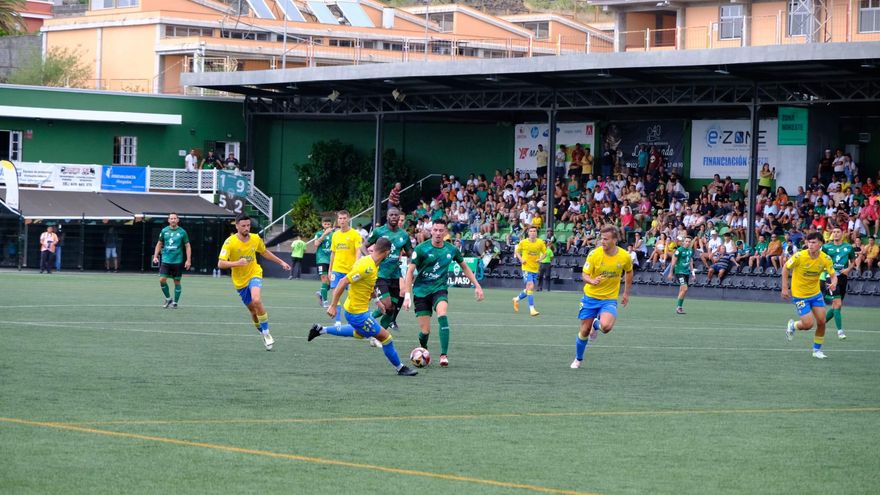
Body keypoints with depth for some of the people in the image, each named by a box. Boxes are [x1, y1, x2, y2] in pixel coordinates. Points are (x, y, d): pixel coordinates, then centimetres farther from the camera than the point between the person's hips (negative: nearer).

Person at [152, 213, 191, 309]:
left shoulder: (182, 232, -2)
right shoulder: (164, 231, 4)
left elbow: (187, 246, 1)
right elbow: (159, 244, 15)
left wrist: (188, 260, -6)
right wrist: (155, 256, 7)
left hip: (178, 261, -2)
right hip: (165, 260, 2)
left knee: (177, 282, 3)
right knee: (162, 280, -8)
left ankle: (175, 302, 15)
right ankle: (168, 298, 12)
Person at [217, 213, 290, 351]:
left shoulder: (256, 239, -5)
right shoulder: (230, 242, -15)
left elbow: (265, 252, 17)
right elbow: (220, 264, -21)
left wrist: (281, 262, 19)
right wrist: (237, 263, -36)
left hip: (254, 275, 0)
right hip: (240, 281, 0)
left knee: (256, 301, -27)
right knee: (253, 310, 6)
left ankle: (266, 333, -16)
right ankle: (262, 333, 32)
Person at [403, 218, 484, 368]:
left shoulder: (451, 250, 0)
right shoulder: (421, 249, -10)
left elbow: (464, 267, 16)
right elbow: (410, 272, -10)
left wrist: (477, 286, 12)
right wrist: (407, 296, -17)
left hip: (440, 289, 1)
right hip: (421, 292, -1)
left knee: (442, 315, -30)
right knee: (425, 331, -5)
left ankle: (444, 355, -28)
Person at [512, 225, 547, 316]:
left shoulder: (540, 242, 0)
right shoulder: (523, 242, -5)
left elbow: (544, 252, 12)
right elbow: (516, 251, 9)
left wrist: (540, 258, -8)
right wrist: (521, 259, -8)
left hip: (535, 269, 4)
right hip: (526, 268, -4)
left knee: (529, 289, 12)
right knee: (530, 286, -18)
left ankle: (517, 299, 39)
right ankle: (532, 309, -16)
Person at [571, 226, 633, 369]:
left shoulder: (625, 256, -10)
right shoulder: (594, 254, -14)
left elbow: (629, 272, 11)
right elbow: (584, 275, -12)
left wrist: (626, 293, 14)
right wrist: (592, 281, -35)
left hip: (609, 299, 0)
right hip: (591, 296, 0)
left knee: (606, 326, -26)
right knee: (585, 330, 3)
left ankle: (596, 325, 12)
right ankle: (578, 359, 29)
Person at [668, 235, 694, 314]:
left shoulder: (690, 251, 10)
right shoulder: (679, 250, -11)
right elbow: (674, 261, -8)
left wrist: (692, 271, 15)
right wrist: (671, 273, -8)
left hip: (686, 272, 7)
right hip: (679, 272, -7)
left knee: (682, 291, 10)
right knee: (684, 289, -16)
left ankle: (679, 307, 18)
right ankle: (679, 307, -10)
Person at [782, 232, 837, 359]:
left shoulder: (826, 259, -12)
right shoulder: (799, 256, -21)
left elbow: (833, 275, -9)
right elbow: (785, 268, -8)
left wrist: (834, 283, -34)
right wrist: (785, 288, -10)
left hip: (816, 293, 4)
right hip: (799, 295, -4)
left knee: (821, 322, -1)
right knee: (808, 324, -9)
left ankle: (817, 350, 19)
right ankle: (792, 325, 26)